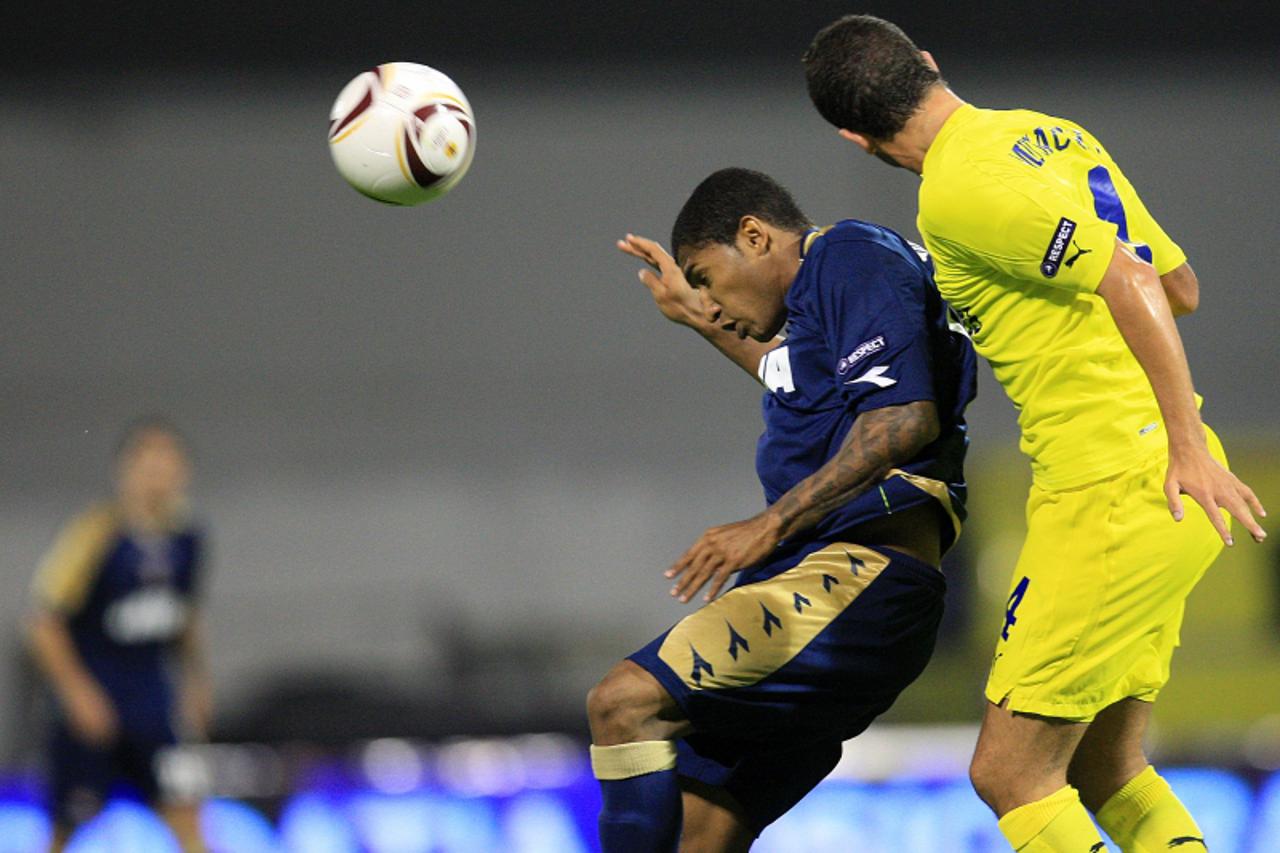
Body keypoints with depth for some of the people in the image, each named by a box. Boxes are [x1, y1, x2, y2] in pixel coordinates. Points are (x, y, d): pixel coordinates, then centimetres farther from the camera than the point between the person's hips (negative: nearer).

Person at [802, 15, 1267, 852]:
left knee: (1010, 775, -5)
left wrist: (1188, 445, -24)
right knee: (1108, 771, 16)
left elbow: (1129, 282, -23)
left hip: (1114, 492, -9)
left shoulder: (961, 191, -14)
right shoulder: (1053, 136, 14)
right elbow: (1181, 285, 18)